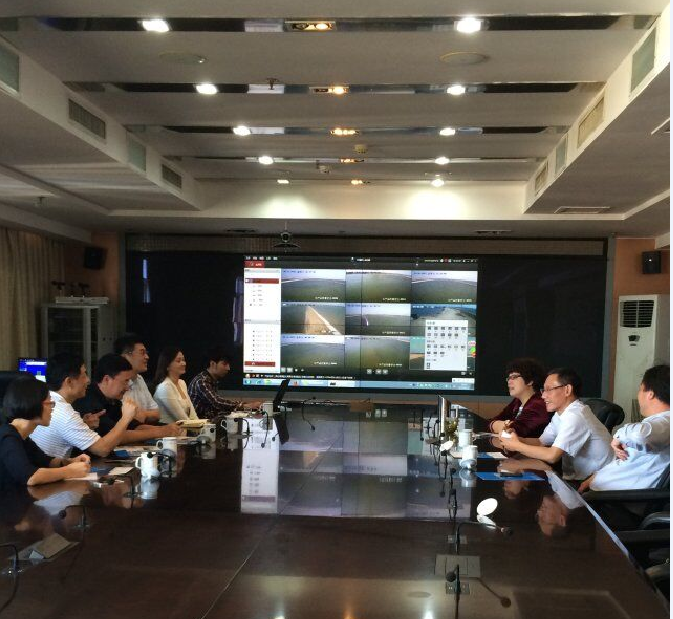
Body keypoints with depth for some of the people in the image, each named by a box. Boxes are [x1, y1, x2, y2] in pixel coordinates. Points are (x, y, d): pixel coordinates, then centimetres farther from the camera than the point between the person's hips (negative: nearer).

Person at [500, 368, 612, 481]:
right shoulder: (561, 413, 7)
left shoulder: (575, 416, -22)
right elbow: (541, 442, 9)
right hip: (578, 478, 8)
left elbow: (552, 456, -28)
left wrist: (517, 446, -17)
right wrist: (515, 438, -9)